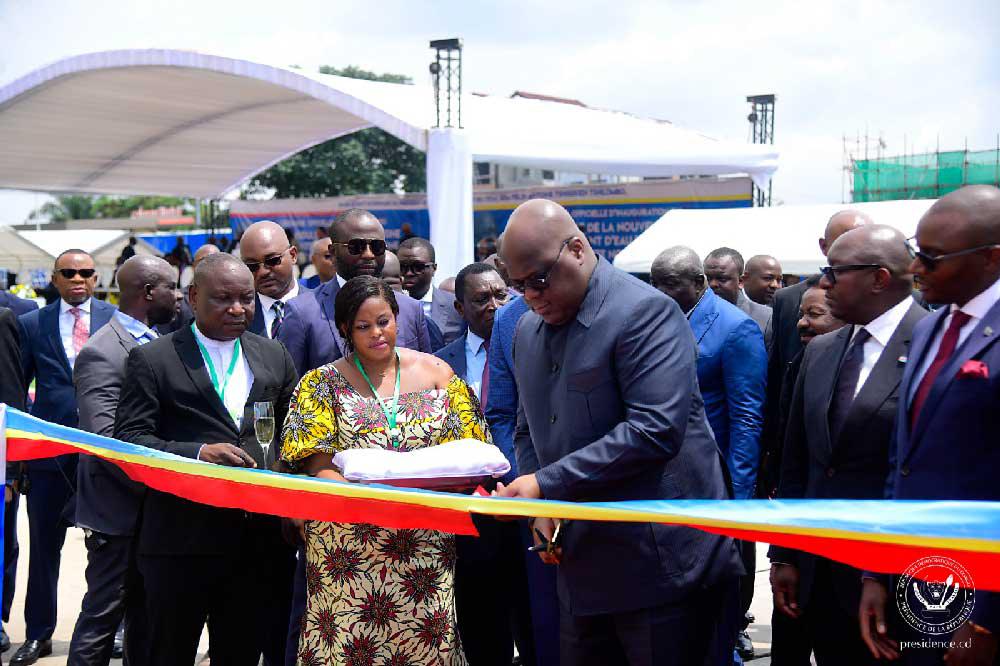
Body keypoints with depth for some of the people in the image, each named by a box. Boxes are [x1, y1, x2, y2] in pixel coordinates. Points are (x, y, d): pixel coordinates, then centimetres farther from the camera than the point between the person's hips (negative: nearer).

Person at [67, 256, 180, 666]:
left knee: (147, 621, 17)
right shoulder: (101, 353, -16)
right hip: (120, 513, -8)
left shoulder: (157, 343, 12)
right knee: (102, 619, 0)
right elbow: (107, 442, -23)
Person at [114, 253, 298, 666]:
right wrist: (197, 453, -21)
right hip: (181, 540, -4)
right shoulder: (151, 360, 0)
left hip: (257, 536, 4)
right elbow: (129, 438, -7)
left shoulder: (274, 358, 14)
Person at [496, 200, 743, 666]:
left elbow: (656, 429, -24)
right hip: (582, 566, 8)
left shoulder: (646, 312, -14)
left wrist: (546, 484, -23)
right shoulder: (527, 331, 11)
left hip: (662, 565, -7)